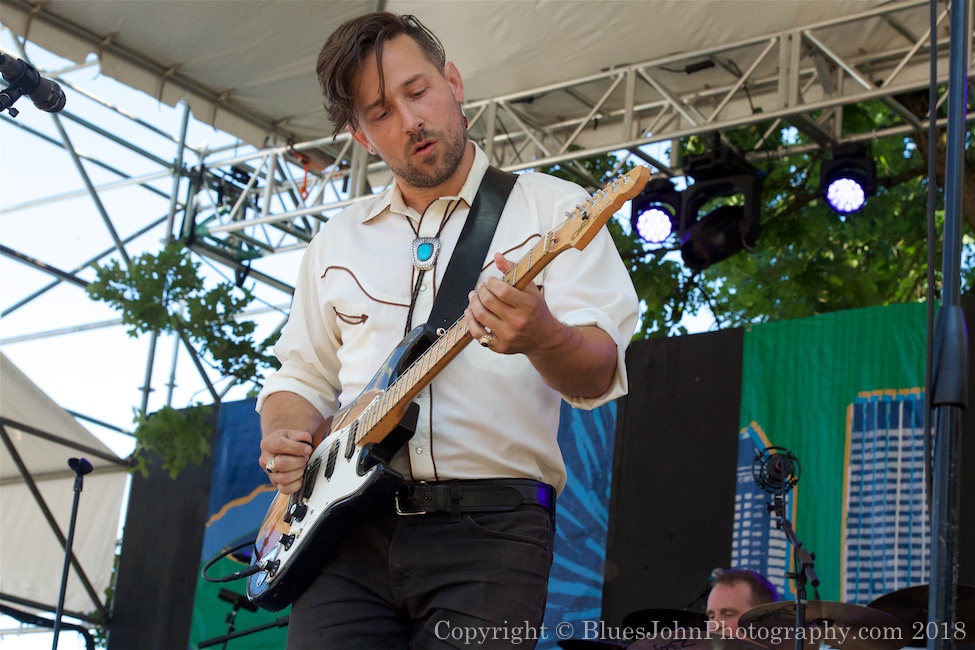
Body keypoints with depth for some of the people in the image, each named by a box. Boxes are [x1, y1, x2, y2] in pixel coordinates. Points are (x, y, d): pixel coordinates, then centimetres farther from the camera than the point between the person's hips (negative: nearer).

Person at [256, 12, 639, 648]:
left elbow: (597, 376, -6)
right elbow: (301, 377, 24)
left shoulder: (553, 207, 5)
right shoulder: (338, 239, 18)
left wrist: (542, 337, -29)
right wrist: (286, 438, 1)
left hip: (488, 524, -3)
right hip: (348, 526, 3)